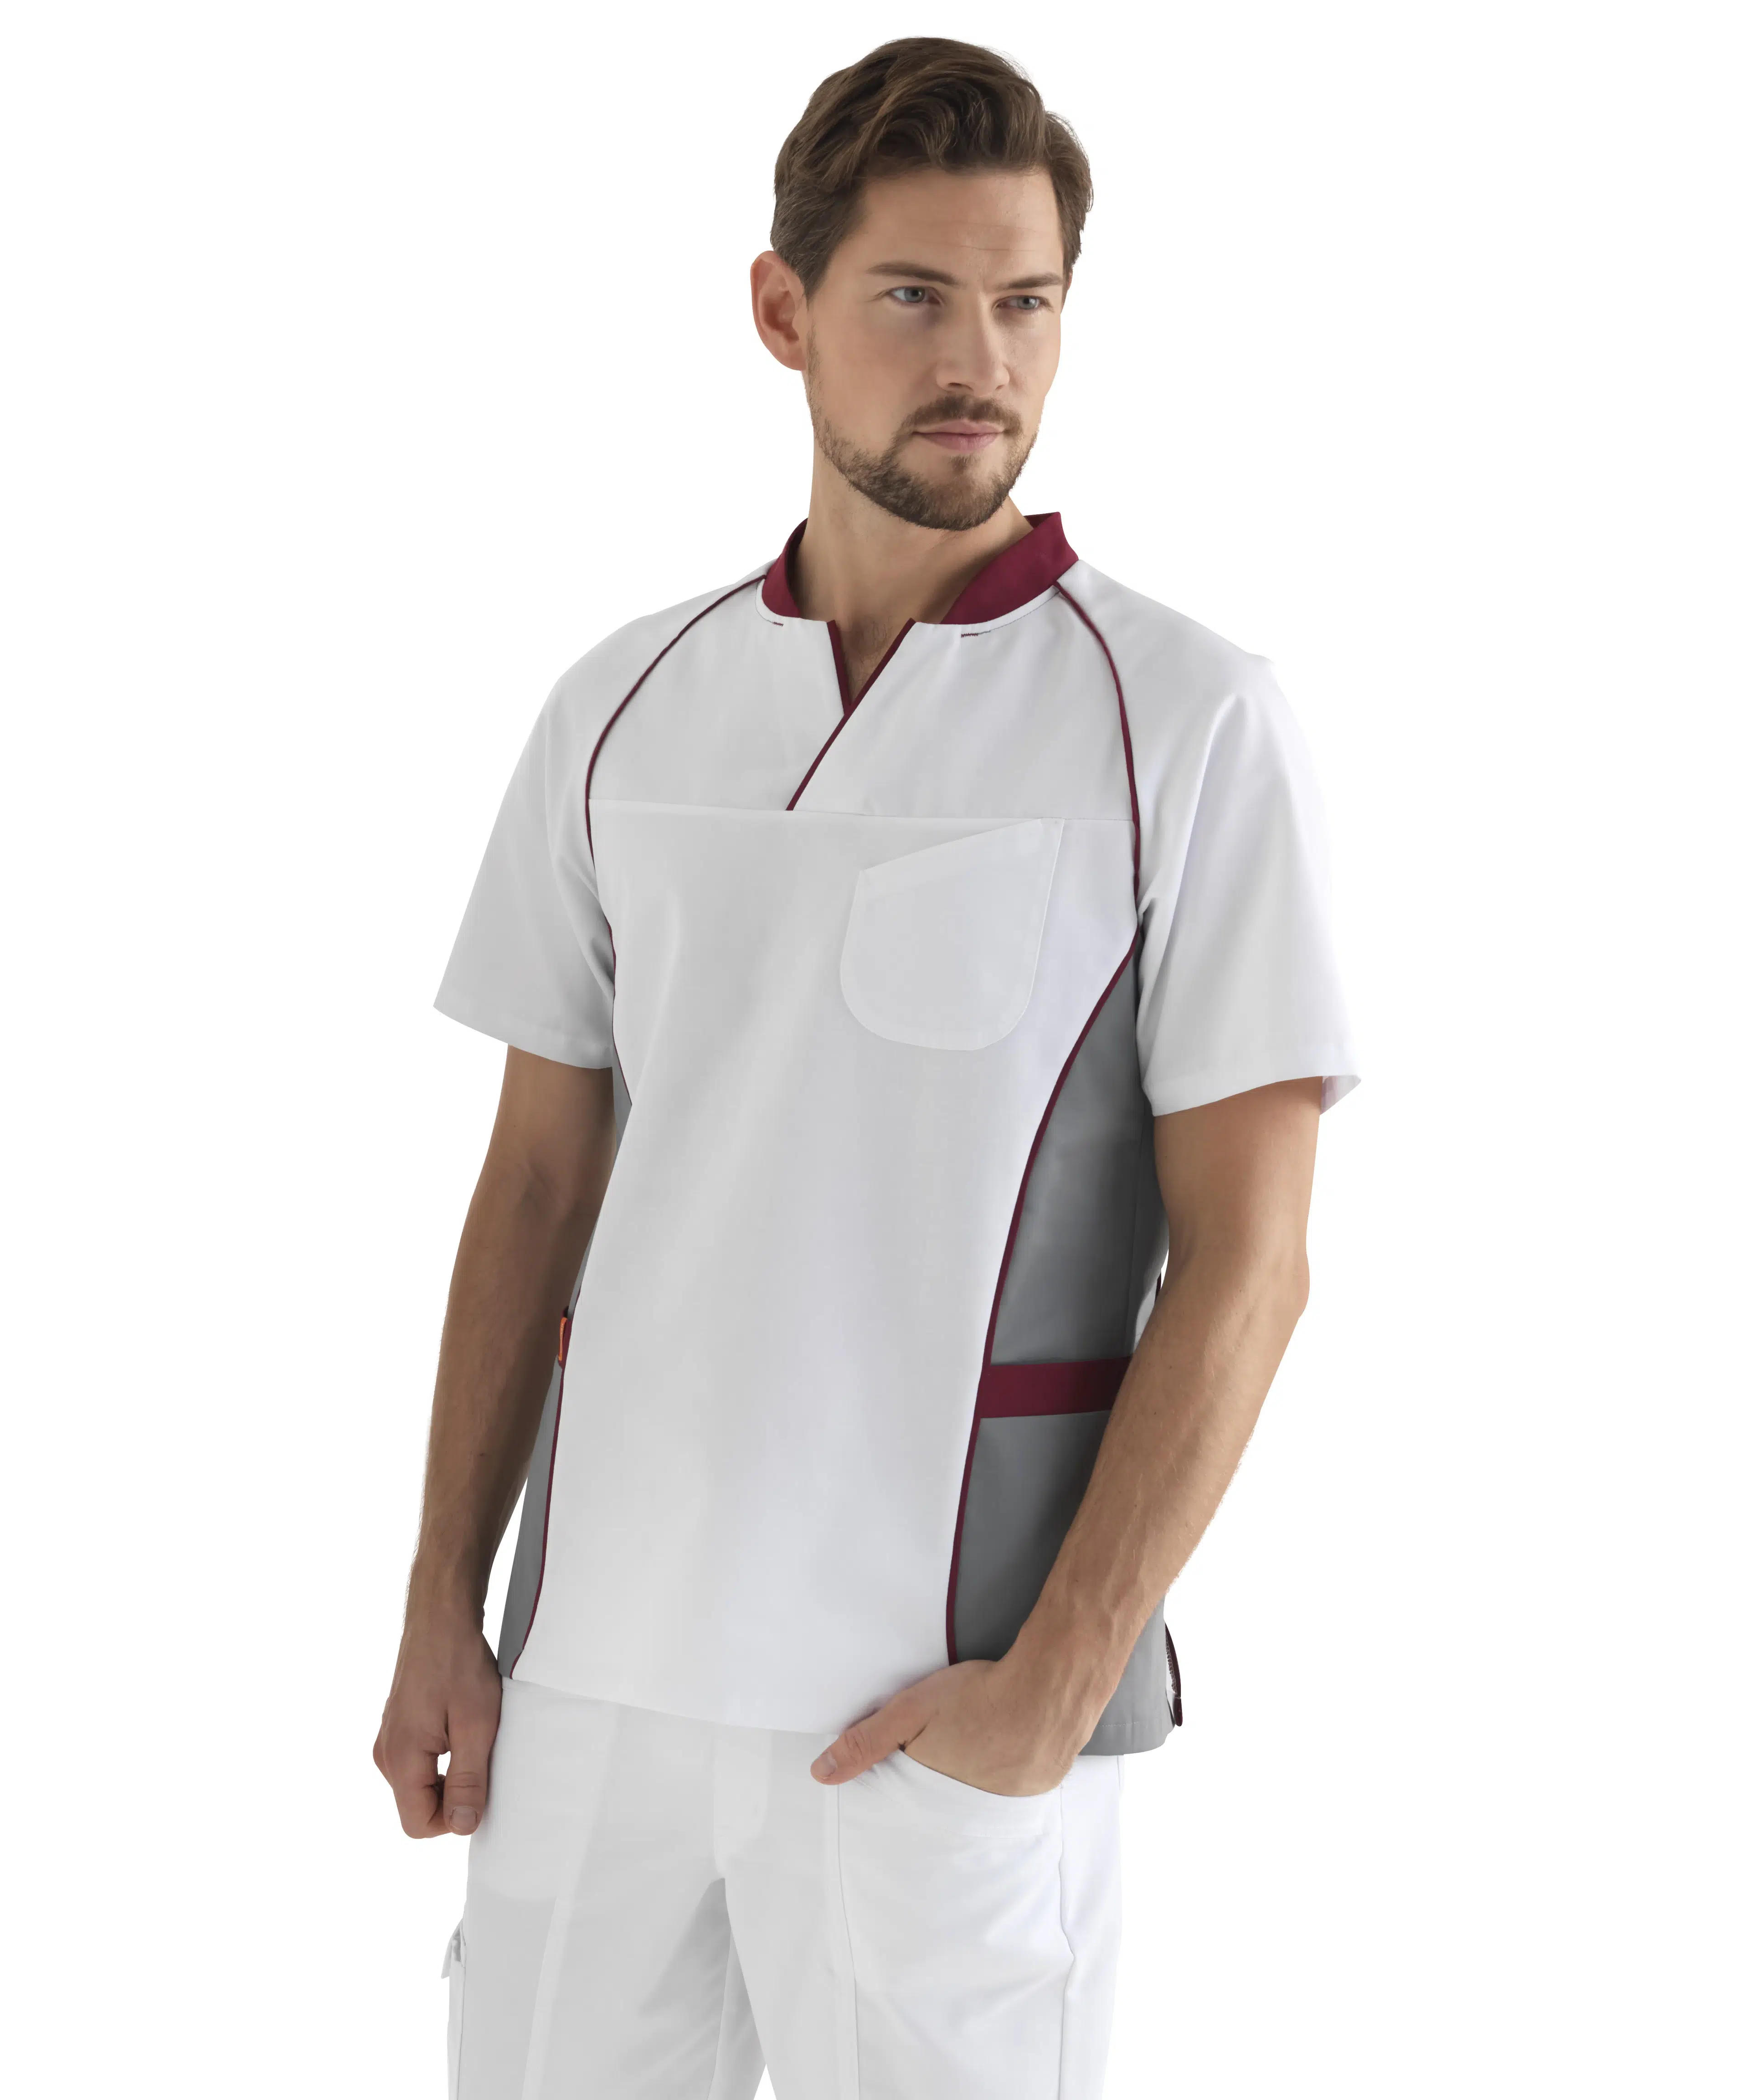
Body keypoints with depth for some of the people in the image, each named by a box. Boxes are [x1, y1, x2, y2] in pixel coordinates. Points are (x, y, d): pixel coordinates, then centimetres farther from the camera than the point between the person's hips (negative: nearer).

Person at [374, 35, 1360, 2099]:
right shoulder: (624, 709, 7)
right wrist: (444, 1600, 4)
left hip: (945, 1685, -4)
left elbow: (1243, 1259, -8)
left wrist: (1055, 1686, -14)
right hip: (602, 1652, 4)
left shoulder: (1189, 722, -6)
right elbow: (536, 1182, 10)